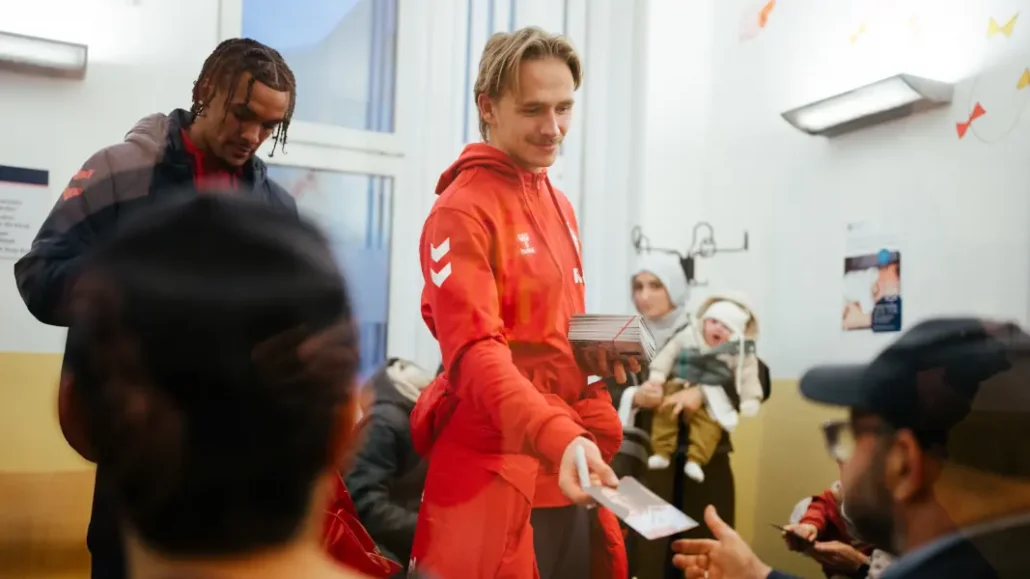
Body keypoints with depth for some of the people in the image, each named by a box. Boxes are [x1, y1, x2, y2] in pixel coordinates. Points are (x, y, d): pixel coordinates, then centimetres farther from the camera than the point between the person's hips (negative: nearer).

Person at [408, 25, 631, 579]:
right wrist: (559, 436, -35)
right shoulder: (462, 211, -12)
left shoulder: (560, 205, 14)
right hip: (496, 468, -7)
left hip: (572, 468, 8)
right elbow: (474, 352, -22)